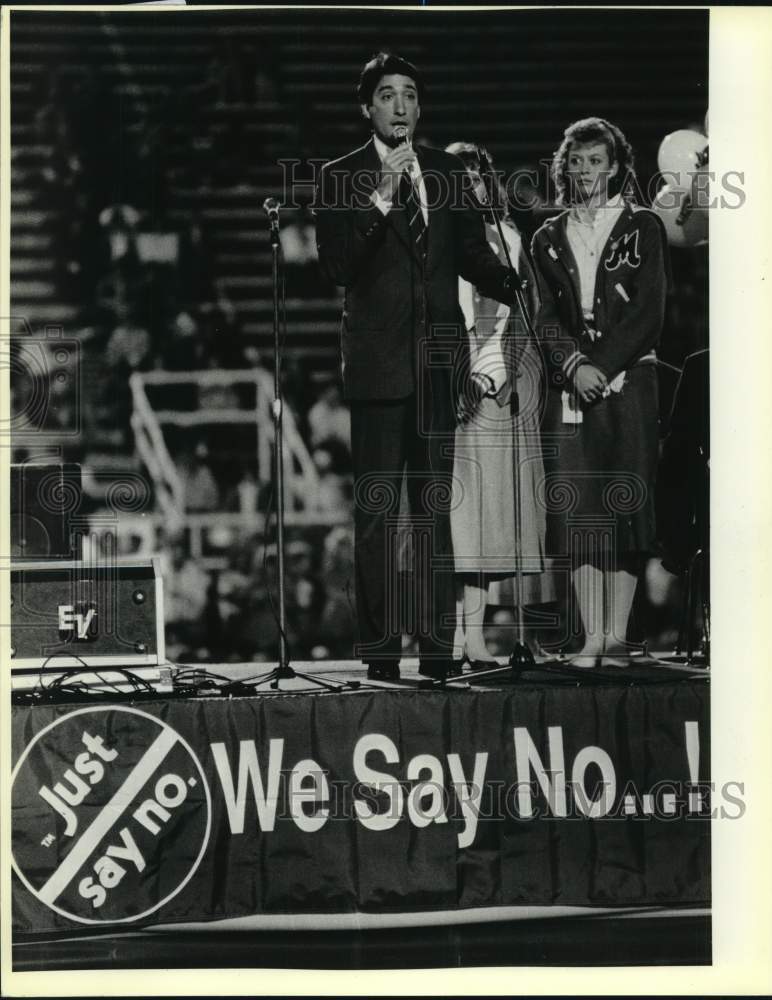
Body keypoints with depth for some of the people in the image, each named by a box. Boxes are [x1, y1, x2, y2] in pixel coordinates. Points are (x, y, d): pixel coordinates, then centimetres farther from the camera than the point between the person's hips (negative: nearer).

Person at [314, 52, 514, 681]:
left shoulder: (448, 173, 11)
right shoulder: (341, 178, 0)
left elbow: (473, 254, 14)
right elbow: (337, 266, -10)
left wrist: (524, 290, -2)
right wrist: (380, 199, -18)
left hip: (438, 360, 3)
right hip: (379, 360, -3)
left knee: (437, 505, 5)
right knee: (376, 509, -2)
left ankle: (439, 647, 8)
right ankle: (380, 648, 0)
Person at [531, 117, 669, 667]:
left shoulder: (643, 228, 8)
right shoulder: (549, 239, 16)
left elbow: (649, 312, -1)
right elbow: (545, 317, 7)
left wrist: (603, 368, -11)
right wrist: (575, 366, -11)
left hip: (628, 382, -2)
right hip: (569, 389, 2)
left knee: (623, 507, -5)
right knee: (576, 510, -5)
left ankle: (617, 637, -4)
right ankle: (592, 637, -3)